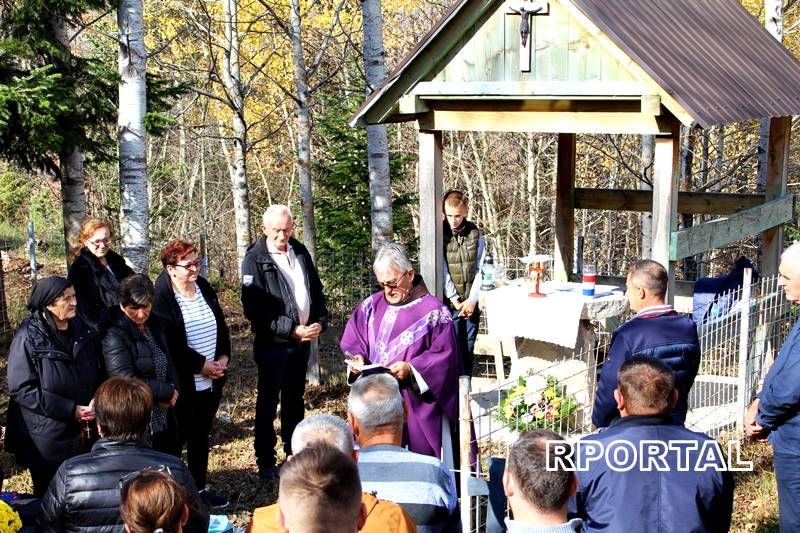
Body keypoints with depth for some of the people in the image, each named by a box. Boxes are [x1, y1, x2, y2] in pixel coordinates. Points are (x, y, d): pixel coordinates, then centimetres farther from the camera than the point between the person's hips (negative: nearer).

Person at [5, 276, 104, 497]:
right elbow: (21, 388, -17)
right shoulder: (28, 338, -14)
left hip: (84, 434, 5)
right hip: (47, 437, -5)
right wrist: (70, 410, -19)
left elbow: (97, 373, 12)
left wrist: (95, 402, -9)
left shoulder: (82, 330, 3)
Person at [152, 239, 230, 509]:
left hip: (211, 380, 7)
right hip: (182, 383, -6)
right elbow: (170, 344, -20)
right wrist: (201, 365, -17)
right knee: (177, 437, 3)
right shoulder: (161, 298, -16)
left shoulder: (204, 288, 5)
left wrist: (223, 357, -2)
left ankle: (199, 488, 29)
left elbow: (221, 326, 11)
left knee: (201, 435, 17)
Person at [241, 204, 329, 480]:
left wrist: (320, 321, -3)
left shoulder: (300, 253, 6)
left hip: (302, 340, 6)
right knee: (268, 402, 3)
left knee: (295, 399, 17)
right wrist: (292, 329, -21)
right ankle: (265, 462, 10)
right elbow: (255, 310, -18)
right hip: (272, 342, -6)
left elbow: (316, 290, 15)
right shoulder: (255, 260, -13)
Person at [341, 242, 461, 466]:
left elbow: (444, 356, -9)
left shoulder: (433, 311, -6)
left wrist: (411, 369, -21)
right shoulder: (371, 306, 10)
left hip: (417, 404, -4)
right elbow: (351, 341, 14)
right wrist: (357, 358, -7)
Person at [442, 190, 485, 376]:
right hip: (450, 303, -3)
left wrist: (472, 299, -5)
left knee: (469, 349, 8)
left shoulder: (475, 233, 4)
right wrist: (455, 301, -11)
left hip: (471, 303, 3)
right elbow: (442, 271, -7)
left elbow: (480, 269, 3)